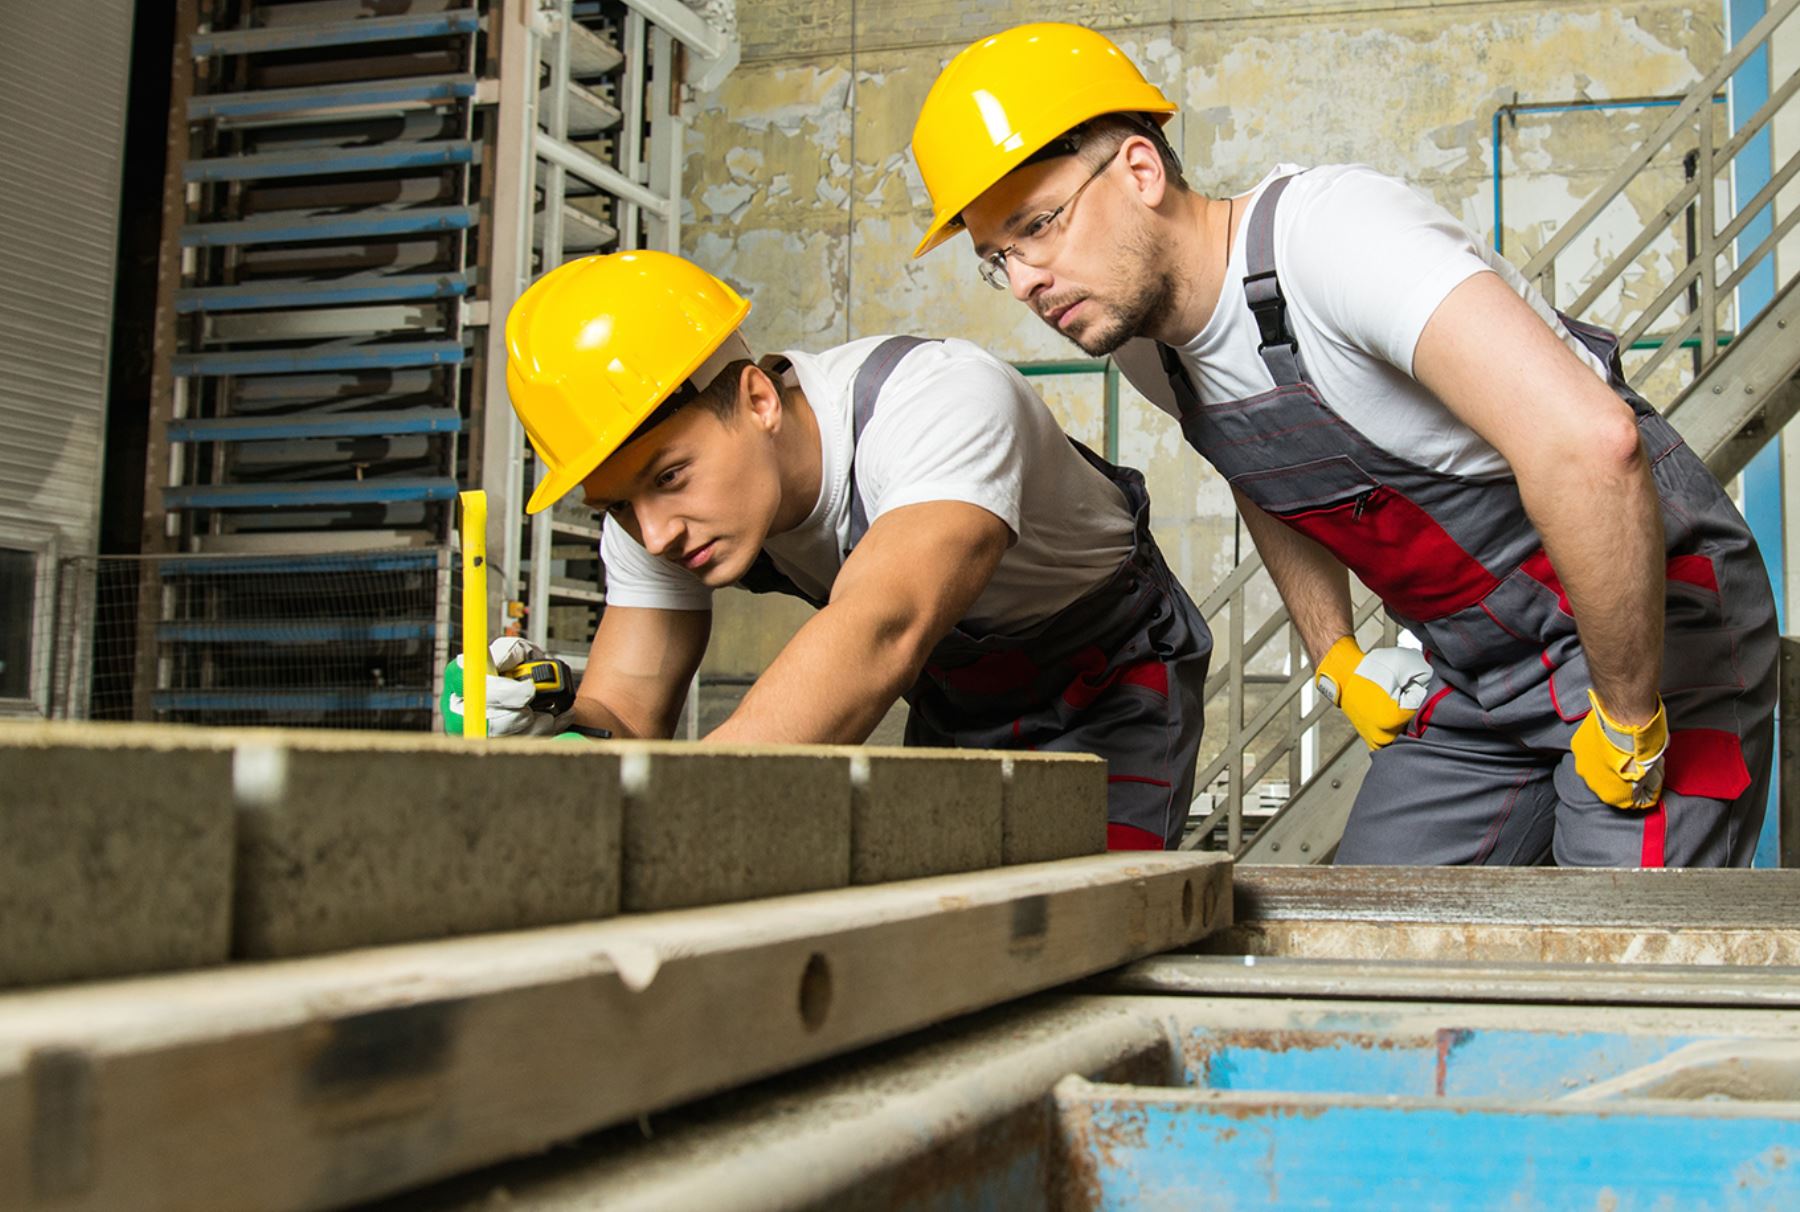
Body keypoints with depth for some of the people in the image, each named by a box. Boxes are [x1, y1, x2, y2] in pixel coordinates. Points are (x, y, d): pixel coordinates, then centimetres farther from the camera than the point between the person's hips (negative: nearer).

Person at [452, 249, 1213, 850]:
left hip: (1115, 677, -5)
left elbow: (880, 634, -57)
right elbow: (623, 715, -18)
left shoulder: (945, 401, -40)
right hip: (955, 703, 5)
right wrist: (560, 734, -45)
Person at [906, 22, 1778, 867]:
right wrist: (1335, 659, 13)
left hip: (1653, 632, -7)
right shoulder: (1137, 335, -1)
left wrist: (1625, 720, -30)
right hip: (1475, 672, 7)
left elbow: (1586, 441, -39)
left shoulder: (1327, 228, -27)